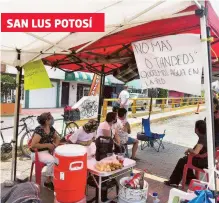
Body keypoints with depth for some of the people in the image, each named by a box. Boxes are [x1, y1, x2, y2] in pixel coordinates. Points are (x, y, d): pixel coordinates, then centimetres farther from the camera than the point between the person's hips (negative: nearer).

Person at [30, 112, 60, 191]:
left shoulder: (51, 128, -1)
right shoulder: (39, 130, -23)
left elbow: (57, 138, 14)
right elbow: (33, 145, -28)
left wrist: (55, 145, -7)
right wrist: (47, 145, -24)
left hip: (48, 150, 7)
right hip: (37, 153, -7)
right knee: (52, 160, -30)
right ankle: (48, 181, -8)